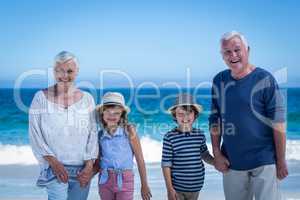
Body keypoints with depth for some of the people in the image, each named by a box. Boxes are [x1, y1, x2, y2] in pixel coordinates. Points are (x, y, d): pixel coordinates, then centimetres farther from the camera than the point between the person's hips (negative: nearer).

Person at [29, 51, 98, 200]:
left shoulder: (87, 99, 3)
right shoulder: (41, 97, -3)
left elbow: (93, 133, 2)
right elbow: (35, 134, -4)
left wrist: (89, 165, -6)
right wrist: (53, 161, -12)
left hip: (82, 170, 3)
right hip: (55, 167, -2)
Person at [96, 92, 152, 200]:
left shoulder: (129, 130, -7)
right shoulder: (100, 134, 3)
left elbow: (140, 159, -3)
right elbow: (98, 161, 8)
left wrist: (144, 185, -2)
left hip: (124, 180, -3)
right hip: (105, 180, 3)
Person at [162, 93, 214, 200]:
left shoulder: (200, 135, -2)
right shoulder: (169, 137, -14)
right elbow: (166, 164, -10)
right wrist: (169, 188, -10)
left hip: (195, 186, 4)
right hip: (177, 187, -4)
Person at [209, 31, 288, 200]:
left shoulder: (264, 79, -9)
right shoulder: (219, 81, 5)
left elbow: (278, 122, -10)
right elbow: (215, 120, 9)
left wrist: (281, 161, -11)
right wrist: (217, 154, 3)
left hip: (264, 161, -4)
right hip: (231, 162, 4)